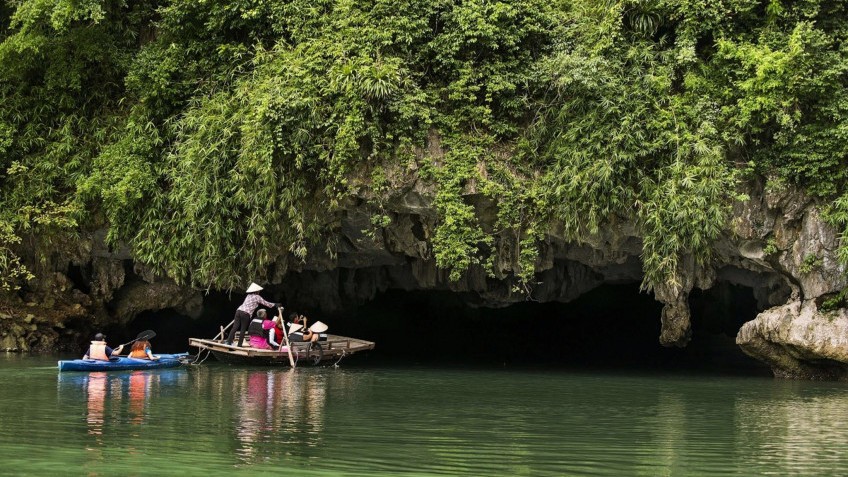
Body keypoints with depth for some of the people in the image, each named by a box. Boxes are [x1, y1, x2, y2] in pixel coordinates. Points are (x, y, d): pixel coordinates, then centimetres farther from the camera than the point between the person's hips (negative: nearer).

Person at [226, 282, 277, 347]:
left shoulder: (248, 296, 25)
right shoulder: (257, 297, 8)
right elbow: (265, 303, 16)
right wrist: (274, 305, 27)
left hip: (239, 311, 5)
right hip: (246, 313, -5)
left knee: (235, 327, -2)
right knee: (243, 329, 0)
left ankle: (229, 341, -12)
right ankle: (239, 344, -2)